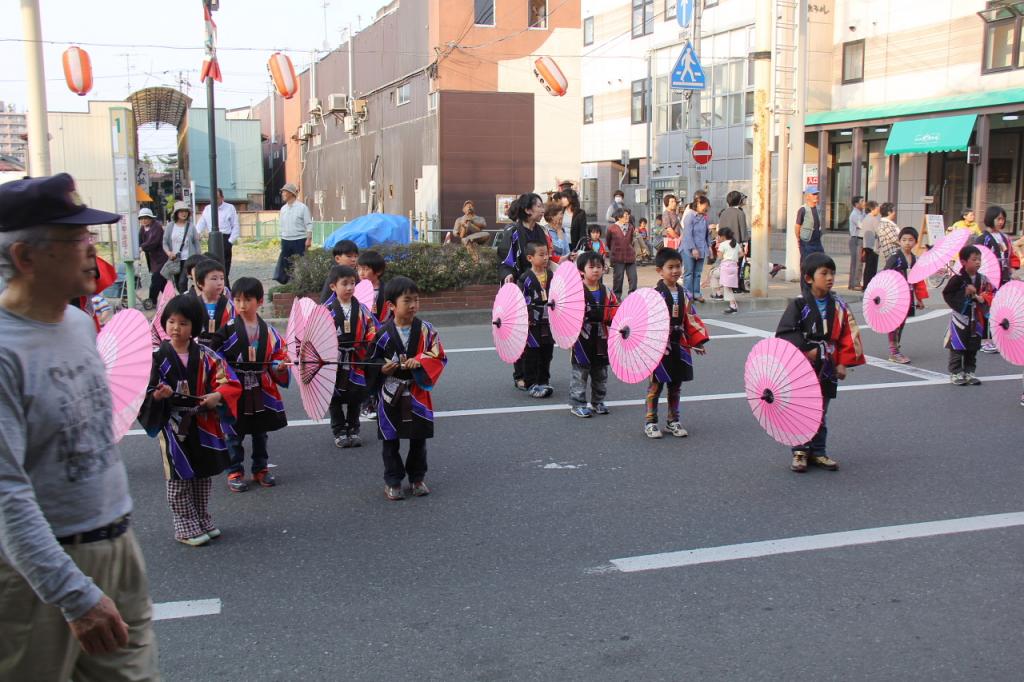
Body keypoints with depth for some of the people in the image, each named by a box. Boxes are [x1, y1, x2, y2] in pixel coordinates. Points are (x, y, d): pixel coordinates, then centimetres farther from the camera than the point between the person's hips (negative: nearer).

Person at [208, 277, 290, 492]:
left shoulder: (268, 331, 0)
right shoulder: (228, 330, -8)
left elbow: (279, 354, 4)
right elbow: (214, 356, -6)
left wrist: (280, 366, -14)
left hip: (261, 392, 3)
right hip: (236, 391, -3)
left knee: (260, 432, 15)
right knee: (235, 434, 5)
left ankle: (260, 469, 29)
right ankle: (235, 472, 17)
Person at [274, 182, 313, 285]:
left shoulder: (302, 207, -6)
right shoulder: (283, 209, 11)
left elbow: (309, 225, -9)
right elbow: (283, 225, 18)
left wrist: (308, 239, -16)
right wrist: (282, 237, 14)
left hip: (299, 240, -5)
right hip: (286, 241, 6)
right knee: (283, 264, 3)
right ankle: (284, 283, 10)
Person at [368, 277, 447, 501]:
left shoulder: (426, 330, -5)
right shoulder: (383, 333, -8)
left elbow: (439, 358, -3)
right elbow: (371, 359, 3)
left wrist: (420, 361, -19)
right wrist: (382, 367, -17)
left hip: (418, 394, 1)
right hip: (391, 395, -1)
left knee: (419, 438, 12)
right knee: (390, 440, 8)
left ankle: (417, 478, 29)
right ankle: (392, 481, 21)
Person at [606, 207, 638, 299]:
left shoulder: (630, 227, 5)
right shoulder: (611, 228, -6)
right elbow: (608, 243, 9)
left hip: (630, 257, 3)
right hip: (618, 258, -3)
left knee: (633, 278, 1)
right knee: (618, 278, 4)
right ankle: (616, 297, 17)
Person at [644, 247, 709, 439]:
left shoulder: (684, 294, 6)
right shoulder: (655, 294, -14)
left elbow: (691, 319, 11)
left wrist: (698, 341, 5)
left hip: (679, 345, 6)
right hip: (660, 346, -6)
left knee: (676, 384, 14)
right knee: (656, 384, 4)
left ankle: (673, 421, 25)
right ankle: (650, 422, 13)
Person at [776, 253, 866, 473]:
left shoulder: (838, 306, 2)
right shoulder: (799, 305, -10)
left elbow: (849, 335, 5)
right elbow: (785, 333, -14)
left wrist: (843, 362, -1)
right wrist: (806, 350, -17)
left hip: (827, 369, 4)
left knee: (820, 413, 14)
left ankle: (818, 452, 23)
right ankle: (800, 452, 15)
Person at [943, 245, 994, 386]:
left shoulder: (983, 279, 3)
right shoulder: (958, 279, -11)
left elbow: (989, 295, 5)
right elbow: (947, 294, -12)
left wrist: (982, 299, -15)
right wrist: (965, 292, -18)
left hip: (977, 319, 5)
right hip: (960, 317, -5)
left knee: (973, 348, 12)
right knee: (957, 347, -2)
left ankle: (969, 372, 22)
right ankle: (955, 373, 6)